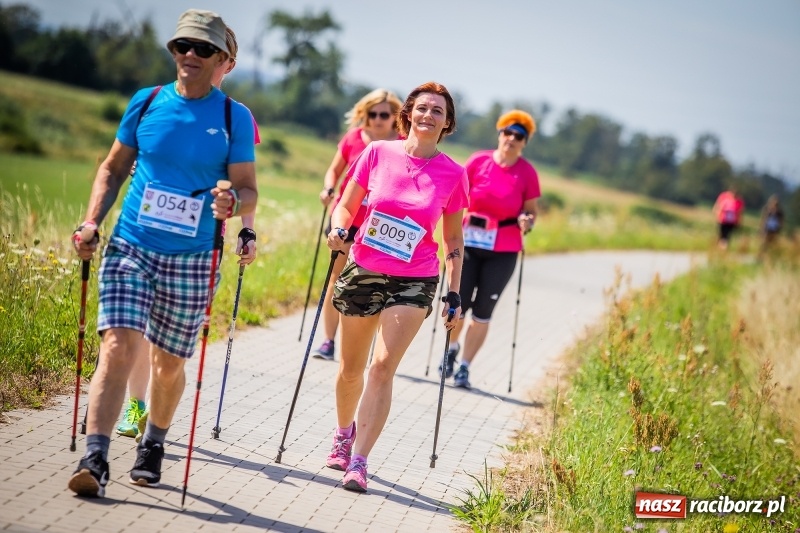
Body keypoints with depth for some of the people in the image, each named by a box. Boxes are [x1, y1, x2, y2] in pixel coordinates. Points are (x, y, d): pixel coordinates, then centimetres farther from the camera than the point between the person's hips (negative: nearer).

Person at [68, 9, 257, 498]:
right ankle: (95, 460, -15)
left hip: (191, 258, 0)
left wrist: (233, 204, -24)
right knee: (118, 347, -14)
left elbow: (249, 190, 0)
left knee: (169, 362, 11)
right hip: (130, 246, 0)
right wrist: (91, 223, 1)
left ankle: (153, 446, 34)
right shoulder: (146, 103, 5)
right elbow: (114, 167, 14)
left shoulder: (235, 117, 0)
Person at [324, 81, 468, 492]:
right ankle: (344, 434, 40)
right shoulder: (378, 153, -4)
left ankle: (358, 462, -12)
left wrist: (454, 293, 3)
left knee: (384, 365, -15)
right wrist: (339, 230, -17)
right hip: (363, 272, 1)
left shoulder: (452, 174, -3)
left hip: (414, 282, -1)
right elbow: (346, 205, 5)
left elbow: (453, 238, 5)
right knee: (351, 368, 13)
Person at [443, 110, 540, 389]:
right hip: (469, 243, 0)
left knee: (482, 311, 4)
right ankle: (452, 348, 32)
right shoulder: (478, 161, -3)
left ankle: (465, 367, 17)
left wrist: (527, 222, -17)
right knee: (458, 304, 0)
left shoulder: (527, 173, -3)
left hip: (503, 252, 0)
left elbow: (531, 210, 4)